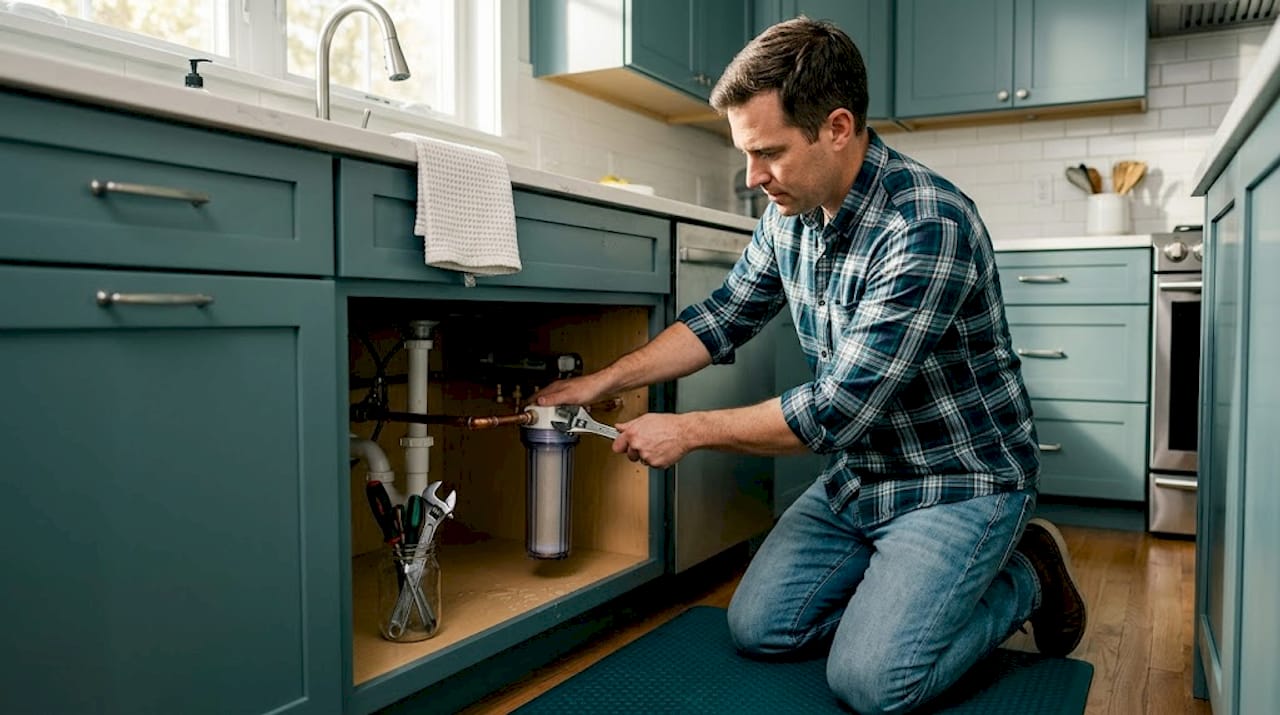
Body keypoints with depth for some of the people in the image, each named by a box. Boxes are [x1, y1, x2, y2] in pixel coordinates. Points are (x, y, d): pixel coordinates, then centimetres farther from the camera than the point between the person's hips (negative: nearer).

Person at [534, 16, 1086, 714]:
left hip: (957, 482, -7)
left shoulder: (928, 226, -29)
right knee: (757, 628, 4)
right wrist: (603, 381, 0)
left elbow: (839, 409, -28)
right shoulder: (789, 214, -3)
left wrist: (687, 431, -19)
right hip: (858, 476, 7)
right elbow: (722, 318, 8)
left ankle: (1023, 577, 7)